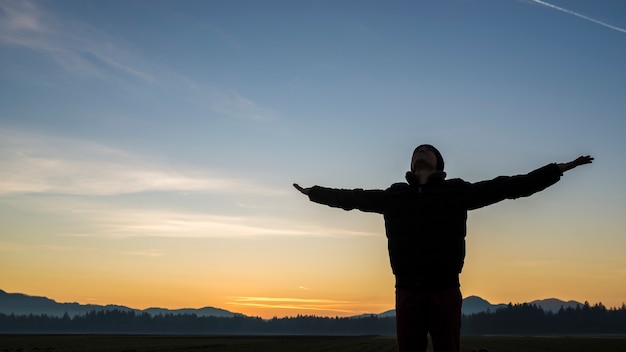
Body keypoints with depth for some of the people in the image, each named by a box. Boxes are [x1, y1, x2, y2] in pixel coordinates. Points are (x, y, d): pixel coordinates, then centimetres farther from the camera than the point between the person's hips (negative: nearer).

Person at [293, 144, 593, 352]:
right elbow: (352, 198, 22)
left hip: (445, 290, -2)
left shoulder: (457, 191, 5)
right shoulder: (394, 196, 12)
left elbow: (508, 186, 4)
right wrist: (313, 192, 28)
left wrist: (559, 169, 2)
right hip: (407, 291, 2)